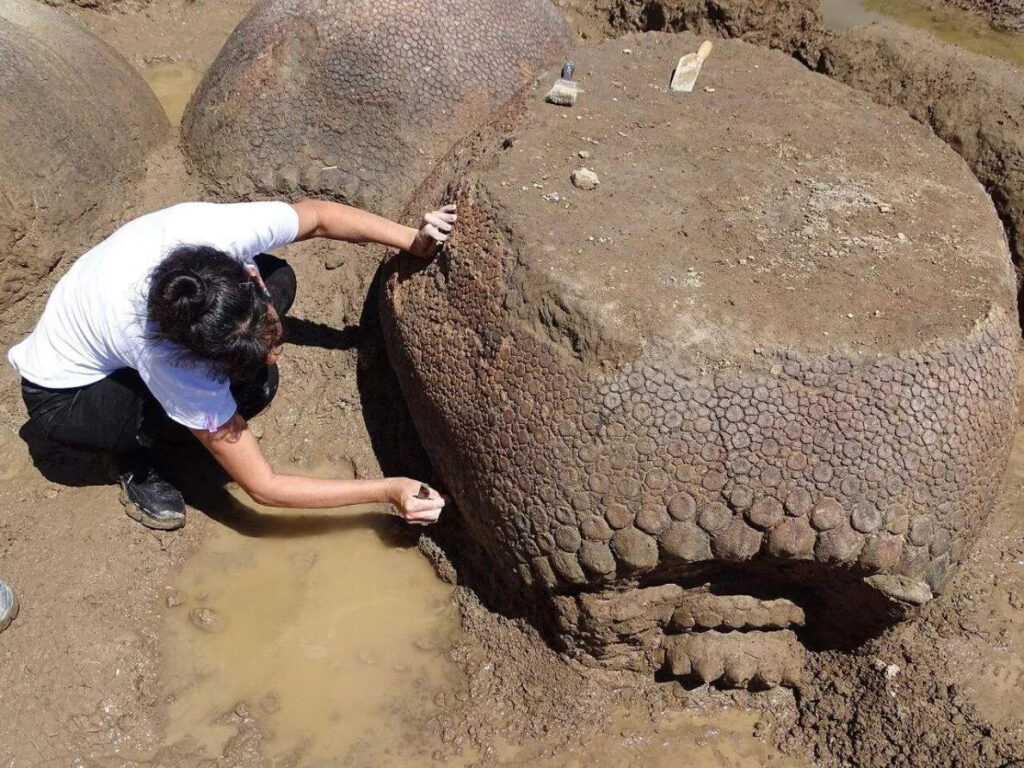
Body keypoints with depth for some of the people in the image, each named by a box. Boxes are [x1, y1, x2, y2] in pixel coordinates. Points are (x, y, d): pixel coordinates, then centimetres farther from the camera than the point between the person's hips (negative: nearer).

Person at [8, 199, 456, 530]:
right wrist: (387, 491, -35)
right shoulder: (170, 361, -41)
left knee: (280, 277, -11)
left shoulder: (224, 230, -34)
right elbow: (263, 487, -32)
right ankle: (134, 458, -3)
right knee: (250, 385, -30)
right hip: (62, 399, -6)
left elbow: (319, 215, -12)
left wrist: (414, 241, -22)